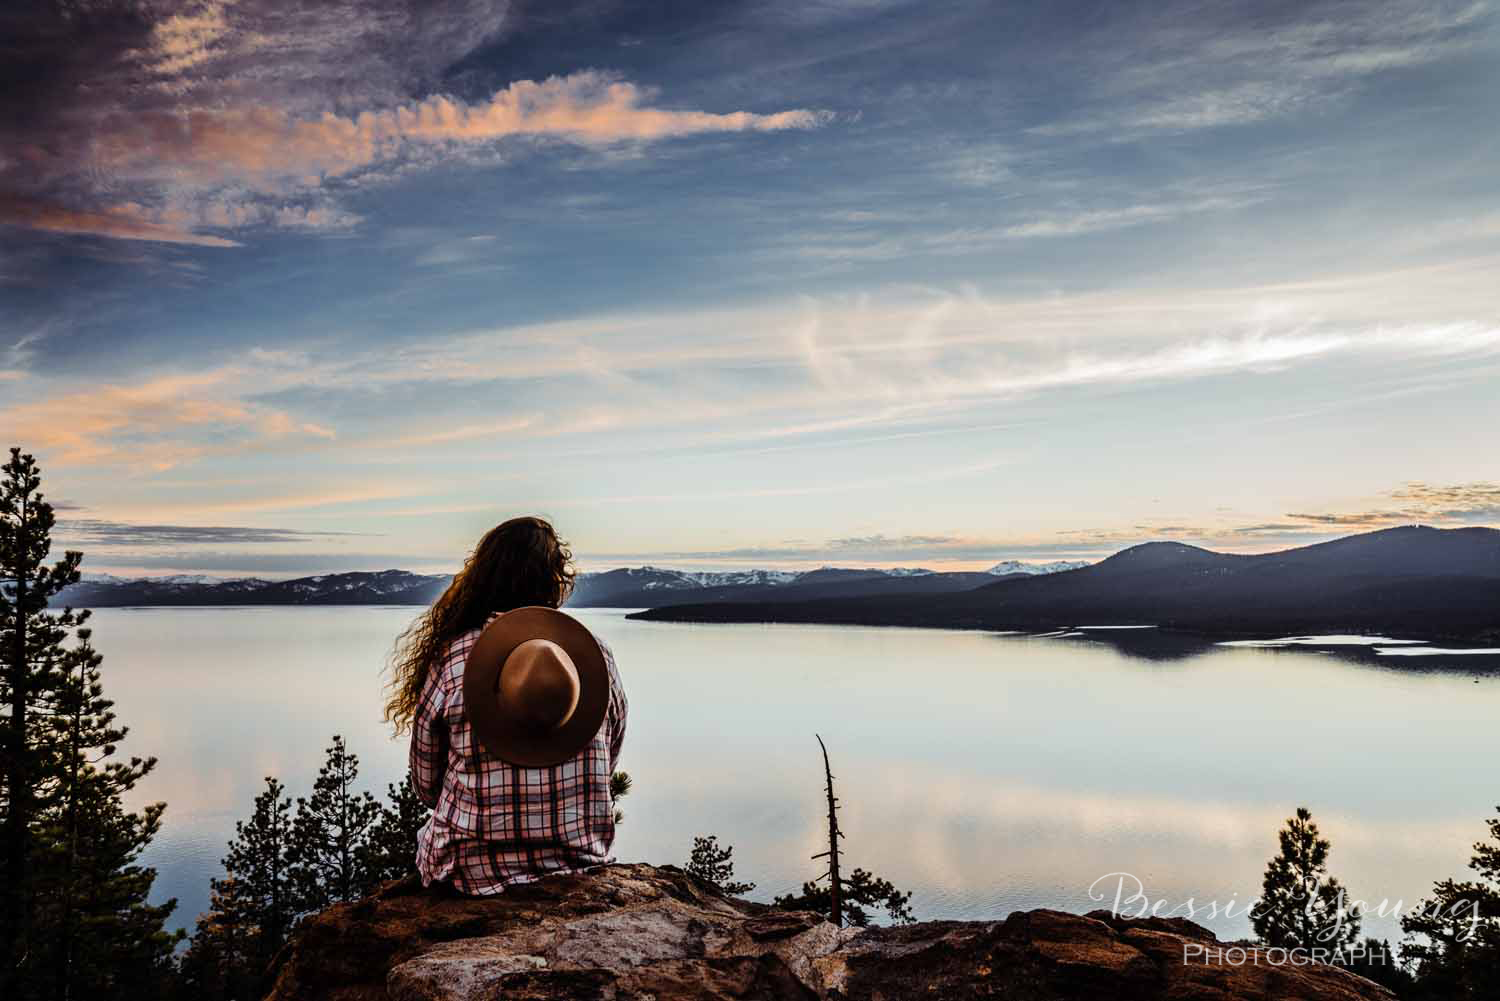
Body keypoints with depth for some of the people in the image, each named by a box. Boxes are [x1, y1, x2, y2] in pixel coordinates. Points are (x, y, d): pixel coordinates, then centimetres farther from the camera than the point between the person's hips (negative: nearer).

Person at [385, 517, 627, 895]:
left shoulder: (451, 657, -11)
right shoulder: (597, 653, -5)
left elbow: (427, 785, 1)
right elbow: (607, 766, 7)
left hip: (476, 871, -1)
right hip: (581, 861, 2)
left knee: (427, 837, 30)